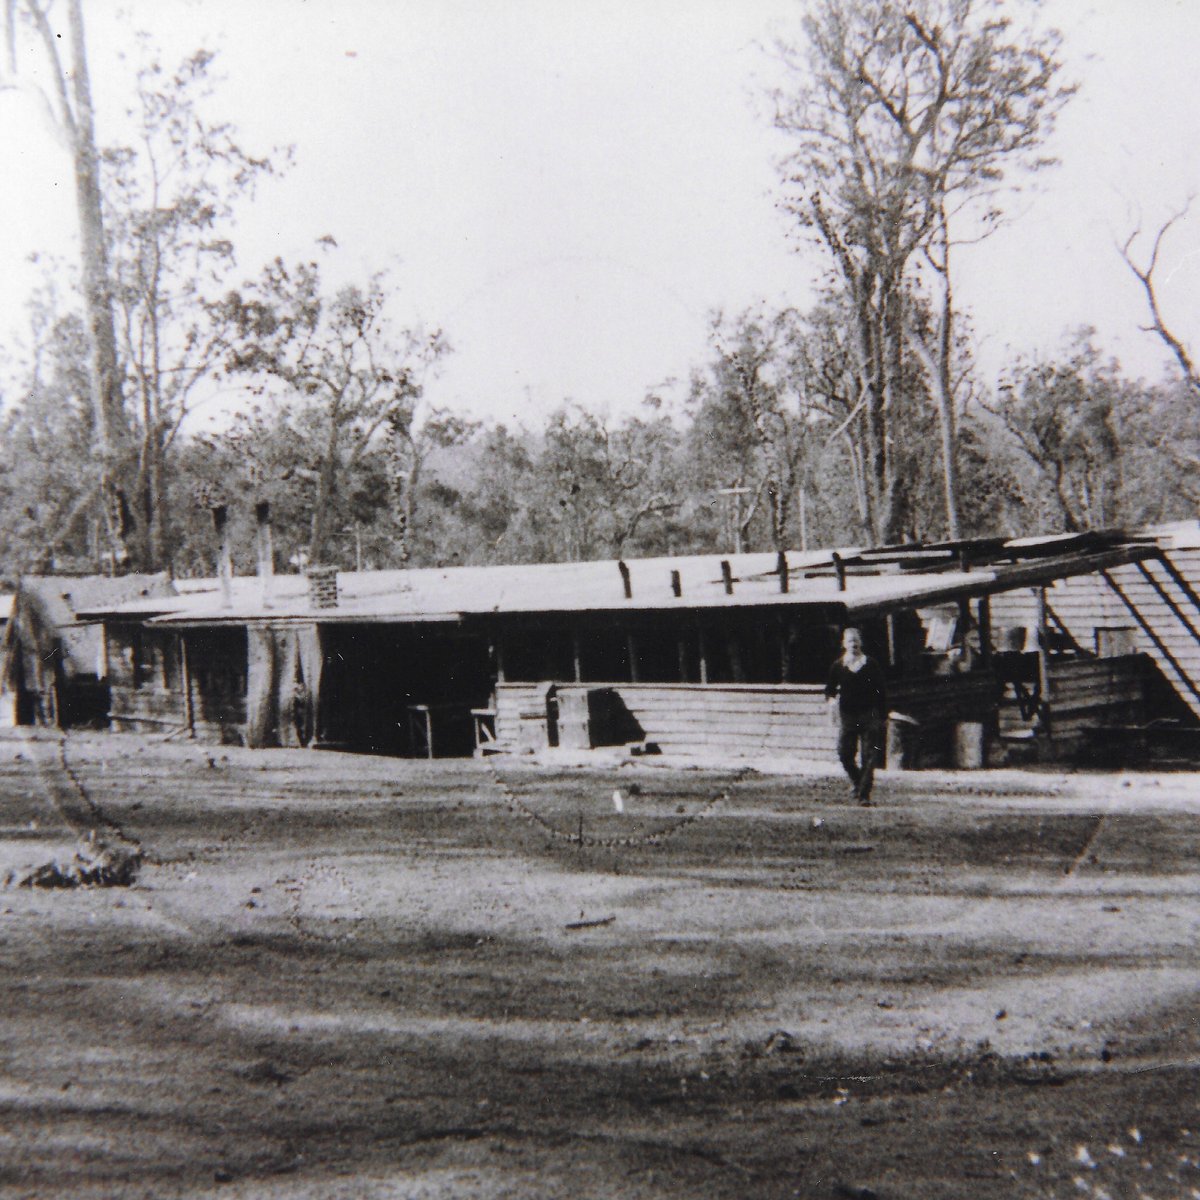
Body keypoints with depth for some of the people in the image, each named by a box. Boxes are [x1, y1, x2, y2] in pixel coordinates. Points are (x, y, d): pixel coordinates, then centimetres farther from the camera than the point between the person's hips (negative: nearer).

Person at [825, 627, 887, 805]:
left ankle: (864, 794, -3)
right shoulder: (837, 666, 4)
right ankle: (858, 783, 24)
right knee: (845, 753, -2)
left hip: (869, 715, -1)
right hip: (847, 715, 1)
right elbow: (830, 688, 13)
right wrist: (831, 697, -11)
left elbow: (881, 691, 7)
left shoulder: (871, 665, 1)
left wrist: (883, 716, 6)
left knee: (869, 756, -5)